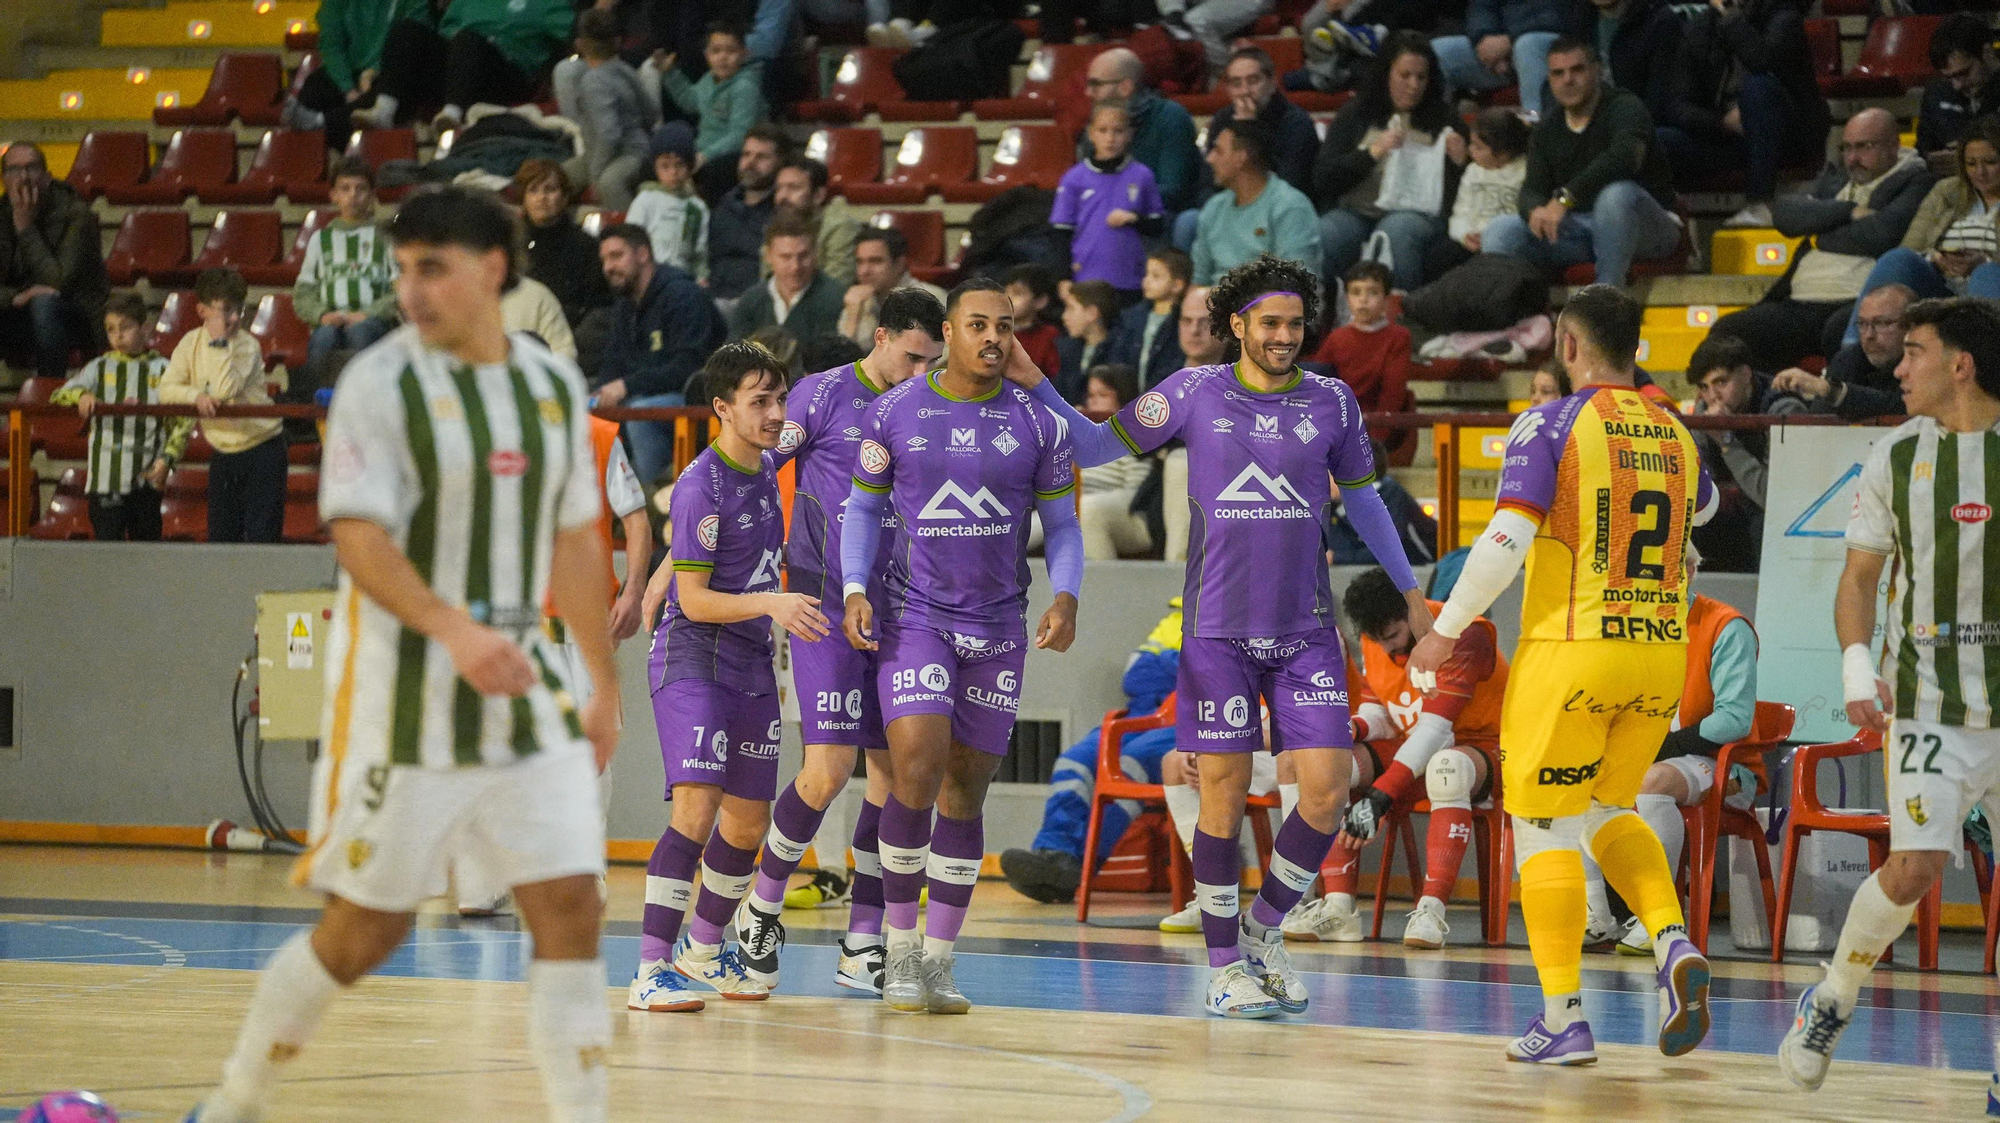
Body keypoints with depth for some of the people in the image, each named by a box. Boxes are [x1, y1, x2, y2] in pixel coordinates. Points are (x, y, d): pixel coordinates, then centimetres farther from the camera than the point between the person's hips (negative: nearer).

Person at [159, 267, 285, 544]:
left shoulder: (248, 346, -14)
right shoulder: (190, 343, 1)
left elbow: (226, 390, -28)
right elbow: (167, 389, -4)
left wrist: (219, 342, -24)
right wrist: (196, 395, -22)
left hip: (262, 449, -5)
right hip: (223, 455, 5)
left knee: (261, 535, -10)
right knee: (221, 535, 7)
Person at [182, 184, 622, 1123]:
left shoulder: (553, 384, 8)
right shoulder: (380, 383, -9)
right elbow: (358, 538, -18)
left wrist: (605, 686, 18)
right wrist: (455, 631, -32)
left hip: (522, 686, 5)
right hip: (405, 698, -5)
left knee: (570, 905, -5)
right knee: (368, 928, 1)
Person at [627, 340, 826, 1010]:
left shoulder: (765, 470, 9)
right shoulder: (701, 487, -16)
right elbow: (694, 601, -19)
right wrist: (771, 603, -29)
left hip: (752, 670, 8)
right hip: (692, 660, -8)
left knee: (748, 824, 13)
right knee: (698, 806, -22)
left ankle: (703, 950, 34)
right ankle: (651, 972, -25)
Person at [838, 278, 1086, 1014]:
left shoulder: (1036, 422, 2)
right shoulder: (897, 411, 0)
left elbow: (1062, 523, 8)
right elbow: (863, 506, 8)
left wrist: (1066, 596, -10)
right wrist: (854, 590, -7)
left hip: (998, 624, 2)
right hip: (914, 614, -2)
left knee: (966, 788, 5)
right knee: (916, 766, -19)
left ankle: (939, 960, 14)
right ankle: (900, 950, -6)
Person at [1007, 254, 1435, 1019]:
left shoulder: (1332, 403, 5)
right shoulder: (1195, 394, 0)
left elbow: (1363, 500, 18)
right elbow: (1094, 447, 8)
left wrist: (1408, 589, 22)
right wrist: (1037, 387, -3)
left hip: (1305, 631, 2)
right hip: (1219, 630, -2)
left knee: (1327, 789, -6)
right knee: (1224, 794, -2)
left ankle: (1264, 926, 16)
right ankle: (1225, 965, 9)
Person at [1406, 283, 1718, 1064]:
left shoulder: (1551, 425, -7)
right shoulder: (1675, 435, 9)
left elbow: (1507, 539, -16)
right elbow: (1704, 509, 32)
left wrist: (1446, 632, -6)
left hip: (1570, 650, -5)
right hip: (1660, 652, 5)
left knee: (1545, 830, 6)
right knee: (1608, 811, 23)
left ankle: (1564, 1020, 3)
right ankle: (1674, 946, -1)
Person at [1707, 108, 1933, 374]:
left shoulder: (1914, 183, 6)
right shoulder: (1835, 178, 26)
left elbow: (1881, 233, -12)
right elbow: (1784, 212, 9)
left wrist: (1821, 236, 4)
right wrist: (1849, 212, -2)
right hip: (1801, 305, 6)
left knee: (1840, 331, -41)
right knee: (1726, 333, -15)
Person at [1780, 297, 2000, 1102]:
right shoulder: (1895, 458, 3)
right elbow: (1859, 580, 10)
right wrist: (1857, 671, -6)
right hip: (1930, 700, 0)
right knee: (1914, 866, -16)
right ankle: (1831, 1003, 8)